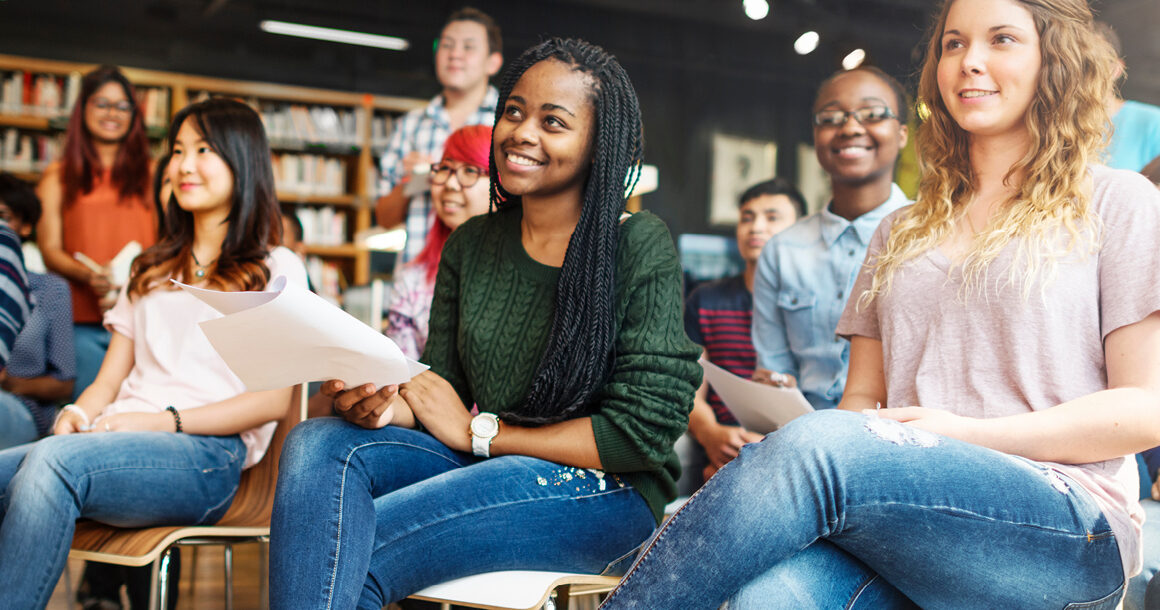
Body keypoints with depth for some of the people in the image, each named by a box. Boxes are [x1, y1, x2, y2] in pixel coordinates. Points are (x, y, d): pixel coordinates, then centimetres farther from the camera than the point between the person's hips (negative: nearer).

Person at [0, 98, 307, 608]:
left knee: (54, 462, -34)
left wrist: (165, 419, -12)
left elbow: (273, 398, 0)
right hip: (119, 438, 5)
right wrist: (77, 413, -1)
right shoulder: (151, 269, 30)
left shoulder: (275, 269, 12)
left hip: (205, 455, -5)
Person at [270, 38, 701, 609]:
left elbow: (643, 432, -13)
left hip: (602, 490, -6)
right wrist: (383, 403, -15)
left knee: (349, 557, -24)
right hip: (486, 463, 6)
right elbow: (441, 382, 10)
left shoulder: (640, 247, -9)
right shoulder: (471, 245, 8)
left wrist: (478, 431, -9)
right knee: (317, 444, -21)